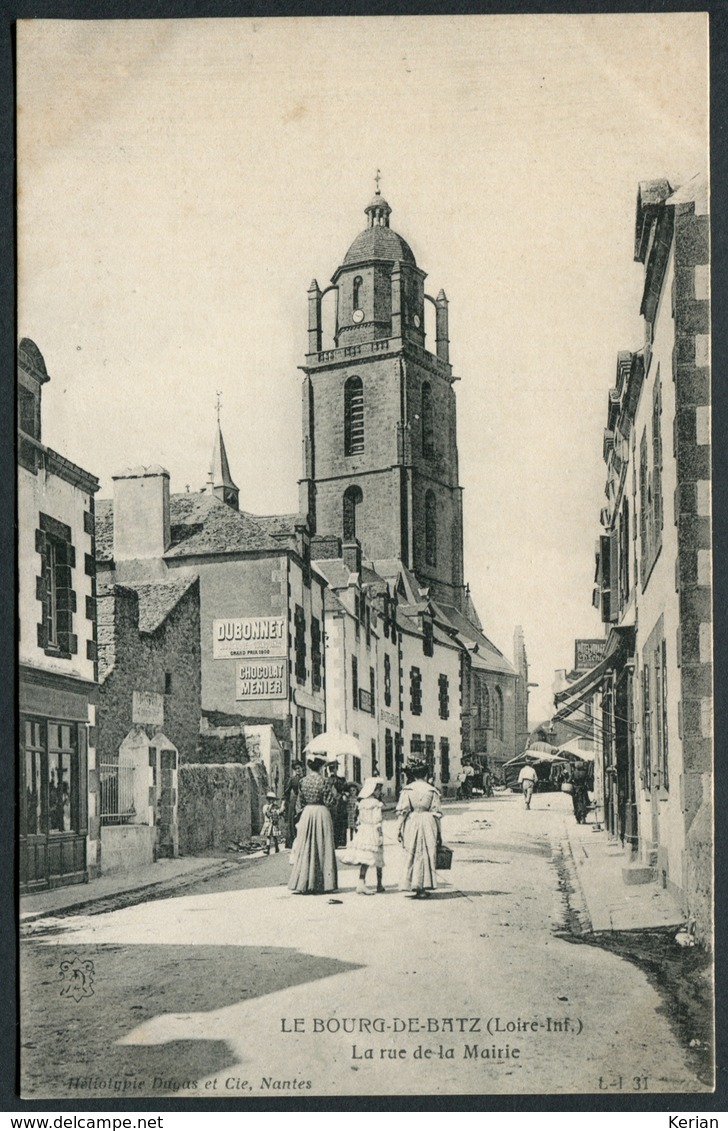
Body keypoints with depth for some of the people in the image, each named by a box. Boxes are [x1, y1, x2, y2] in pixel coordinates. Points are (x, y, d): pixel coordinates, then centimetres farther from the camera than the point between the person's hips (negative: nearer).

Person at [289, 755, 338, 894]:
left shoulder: (303, 781, 2)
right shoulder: (323, 782, -10)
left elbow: (300, 802, 6)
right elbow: (329, 802, -9)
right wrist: (333, 793, 9)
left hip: (307, 813, 3)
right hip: (322, 812, -3)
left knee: (306, 847, 6)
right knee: (322, 847, 4)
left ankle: (302, 884, 2)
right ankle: (324, 883, 6)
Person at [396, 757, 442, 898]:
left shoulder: (407, 790, -4)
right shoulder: (432, 790, 0)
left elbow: (402, 812, -6)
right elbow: (436, 813, 2)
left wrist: (399, 829, -1)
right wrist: (438, 832, 8)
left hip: (411, 824, -1)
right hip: (428, 824, 1)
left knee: (412, 855, 8)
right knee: (427, 854, 8)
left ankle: (415, 886, 6)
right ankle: (424, 886, 7)